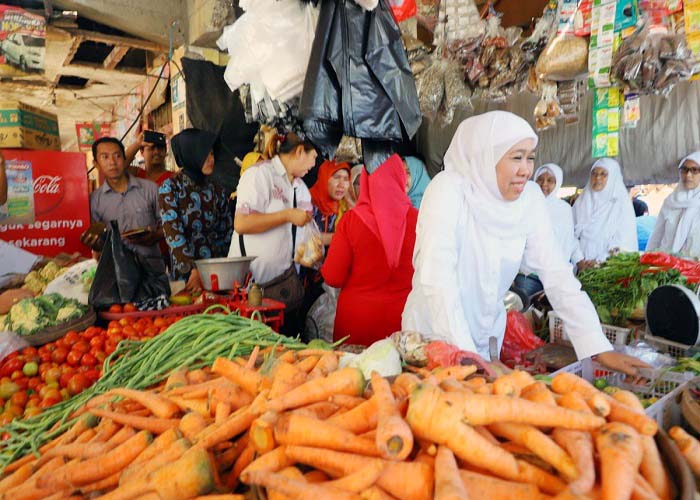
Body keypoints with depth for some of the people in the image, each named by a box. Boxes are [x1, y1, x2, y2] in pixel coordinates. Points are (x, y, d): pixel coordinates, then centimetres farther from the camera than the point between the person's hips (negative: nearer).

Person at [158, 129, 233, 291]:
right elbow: (172, 233, -13)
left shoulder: (217, 191, 7)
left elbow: (227, 233, 8)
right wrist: (193, 270, -21)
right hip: (185, 272, -3)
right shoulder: (170, 187, -4)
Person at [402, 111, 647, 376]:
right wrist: (465, 355, -34)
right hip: (435, 333, -4)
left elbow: (557, 275, -8)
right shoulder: (449, 189, -22)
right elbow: (437, 279, -29)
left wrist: (601, 349, -14)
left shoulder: (530, 197, -8)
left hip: (487, 334, 5)